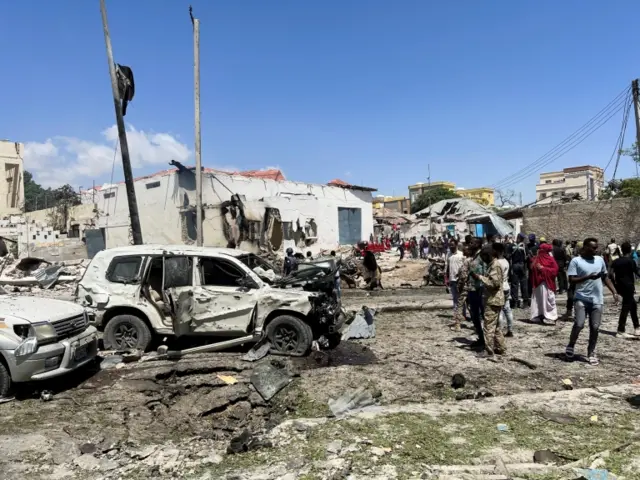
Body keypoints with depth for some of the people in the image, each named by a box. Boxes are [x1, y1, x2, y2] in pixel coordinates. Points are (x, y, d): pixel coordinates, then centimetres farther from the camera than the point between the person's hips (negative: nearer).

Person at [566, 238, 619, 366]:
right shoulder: (576, 261, -6)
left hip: (597, 300, 4)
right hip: (581, 298, -4)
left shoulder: (600, 260, 9)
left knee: (595, 328, 3)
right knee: (579, 324, -14)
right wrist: (588, 277, -22)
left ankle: (591, 353, 18)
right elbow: (571, 279, -12)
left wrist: (614, 292, 9)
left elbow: (605, 277, 18)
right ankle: (571, 346, 11)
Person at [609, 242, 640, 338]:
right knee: (626, 308, -4)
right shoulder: (631, 261, -8)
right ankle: (621, 331, -5)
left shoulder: (616, 261, 6)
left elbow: (610, 272, -2)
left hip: (619, 286, 6)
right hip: (628, 286, -6)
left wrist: (615, 282, 5)